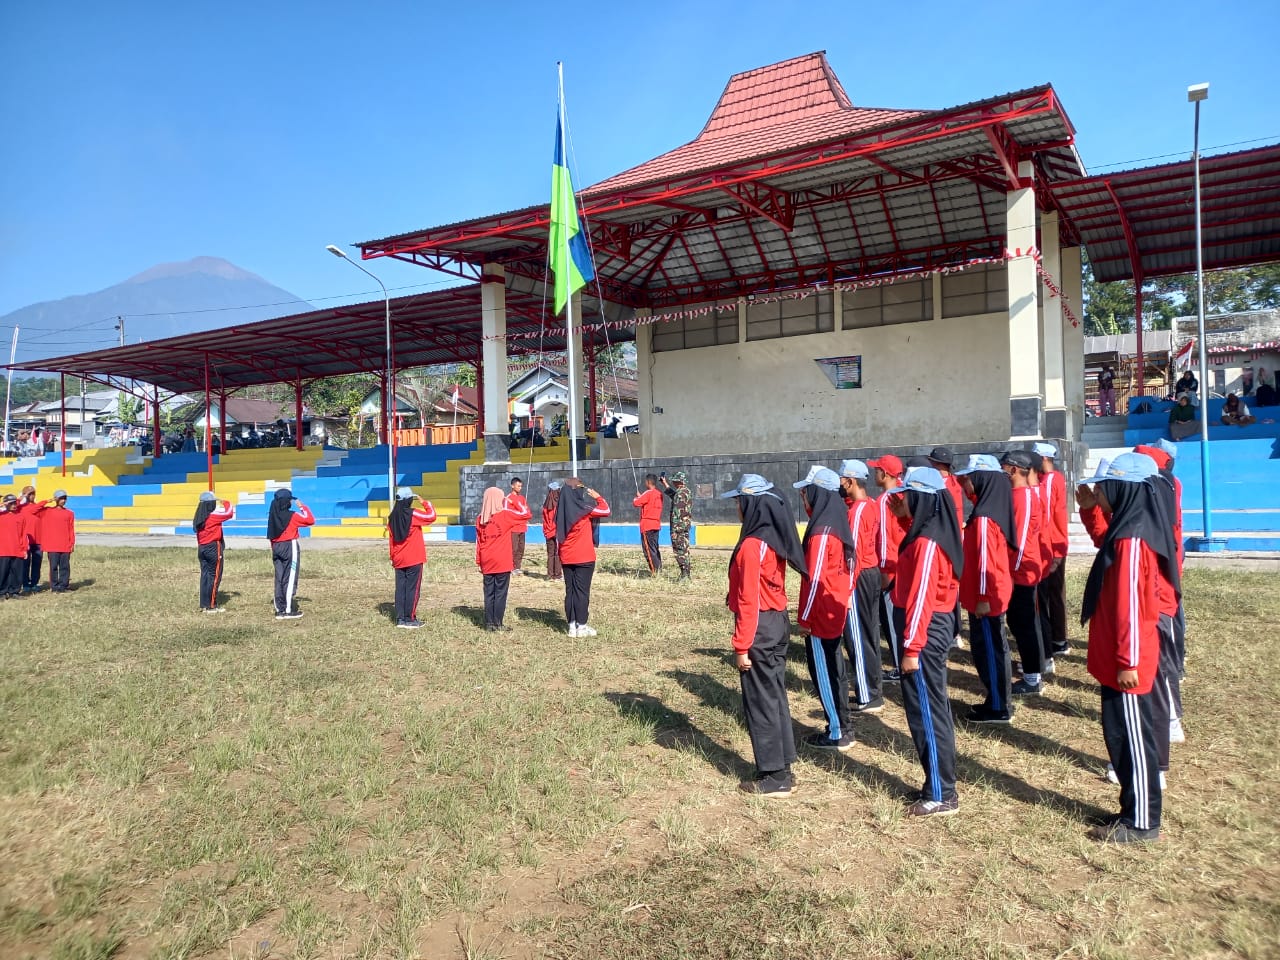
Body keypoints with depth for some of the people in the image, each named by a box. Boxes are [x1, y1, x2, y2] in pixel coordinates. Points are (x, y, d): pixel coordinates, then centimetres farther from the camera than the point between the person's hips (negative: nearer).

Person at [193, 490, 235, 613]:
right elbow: (229, 513, -3)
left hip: (201, 548, 7)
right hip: (214, 548, -7)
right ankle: (211, 606, -1)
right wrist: (227, 503, 13)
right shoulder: (214, 515, -14)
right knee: (215, 577, -1)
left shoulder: (199, 517, 8)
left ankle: (204, 604, 15)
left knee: (205, 575, 11)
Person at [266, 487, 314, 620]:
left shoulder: (272, 515, 8)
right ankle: (289, 610, -3)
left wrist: (274, 550, 19)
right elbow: (311, 520, -13)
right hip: (290, 547, -7)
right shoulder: (292, 515, -13)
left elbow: (271, 535, 12)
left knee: (279, 579, 10)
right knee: (290, 579, -3)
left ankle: (280, 610, 13)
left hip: (276, 547, 7)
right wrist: (302, 507, -2)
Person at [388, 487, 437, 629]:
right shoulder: (413, 514, -12)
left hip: (399, 560, 6)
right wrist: (426, 503, 3)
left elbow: (391, 539, 11)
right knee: (412, 589, -1)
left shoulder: (392, 517, 7)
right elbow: (431, 516, -10)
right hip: (414, 559, -6)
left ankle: (400, 619, 11)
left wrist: (392, 557, 17)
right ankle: (410, 620, 0)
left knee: (400, 588, 9)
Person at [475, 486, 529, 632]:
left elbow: (478, 542, 9)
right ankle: (498, 624, 3)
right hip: (502, 562, -4)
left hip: (487, 563, 4)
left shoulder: (480, 519, 6)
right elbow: (526, 514, -1)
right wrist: (511, 502, 6)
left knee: (489, 593, 8)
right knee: (500, 593, 1)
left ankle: (489, 624, 11)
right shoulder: (505, 515, -8)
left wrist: (479, 562, 14)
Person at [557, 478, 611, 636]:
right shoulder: (583, 508, -13)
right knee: (582, 591, 0)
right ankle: (581, 626, 3)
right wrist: (597, 496, 8)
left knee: (570, 590, 9)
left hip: (566, 557, 6)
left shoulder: (560, 508, 3)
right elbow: (606, 510, -7)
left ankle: (572, 625, 13)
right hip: (584, 557, -5)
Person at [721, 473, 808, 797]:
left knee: (760, 702, 1)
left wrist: (742, 646, -17)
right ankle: (782, 769, 26)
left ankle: (773, 778, 10)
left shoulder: (752, 544, -19)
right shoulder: (775, 537, 8)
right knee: (775, 697, 16)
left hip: (760, 628, -9)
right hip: (778, 623, 9)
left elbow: (749, 600, -21)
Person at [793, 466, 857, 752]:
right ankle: (842, 728, 29)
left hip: (820, 616, -9)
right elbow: (848, 569, 14)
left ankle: (836, 735, 11)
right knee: (834, 670, 18)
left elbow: (815, 580, -21)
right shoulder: (838, 525, 6)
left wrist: (804, 618, -14)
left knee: (823, 674, 2)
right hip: (836, 612, 9)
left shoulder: (821, 532, -22)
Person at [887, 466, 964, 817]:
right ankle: (941, 786, 28)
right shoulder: (930, 532, 8)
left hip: (925, 632, -10)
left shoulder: (927, 543, -21)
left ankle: (940, 796, 10)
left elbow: (921, 598, -23)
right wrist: (904, 517, 14)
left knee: (926, 713, -1)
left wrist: (911, 648, -21)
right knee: (933, 709, 17)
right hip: (936, 626, 10)